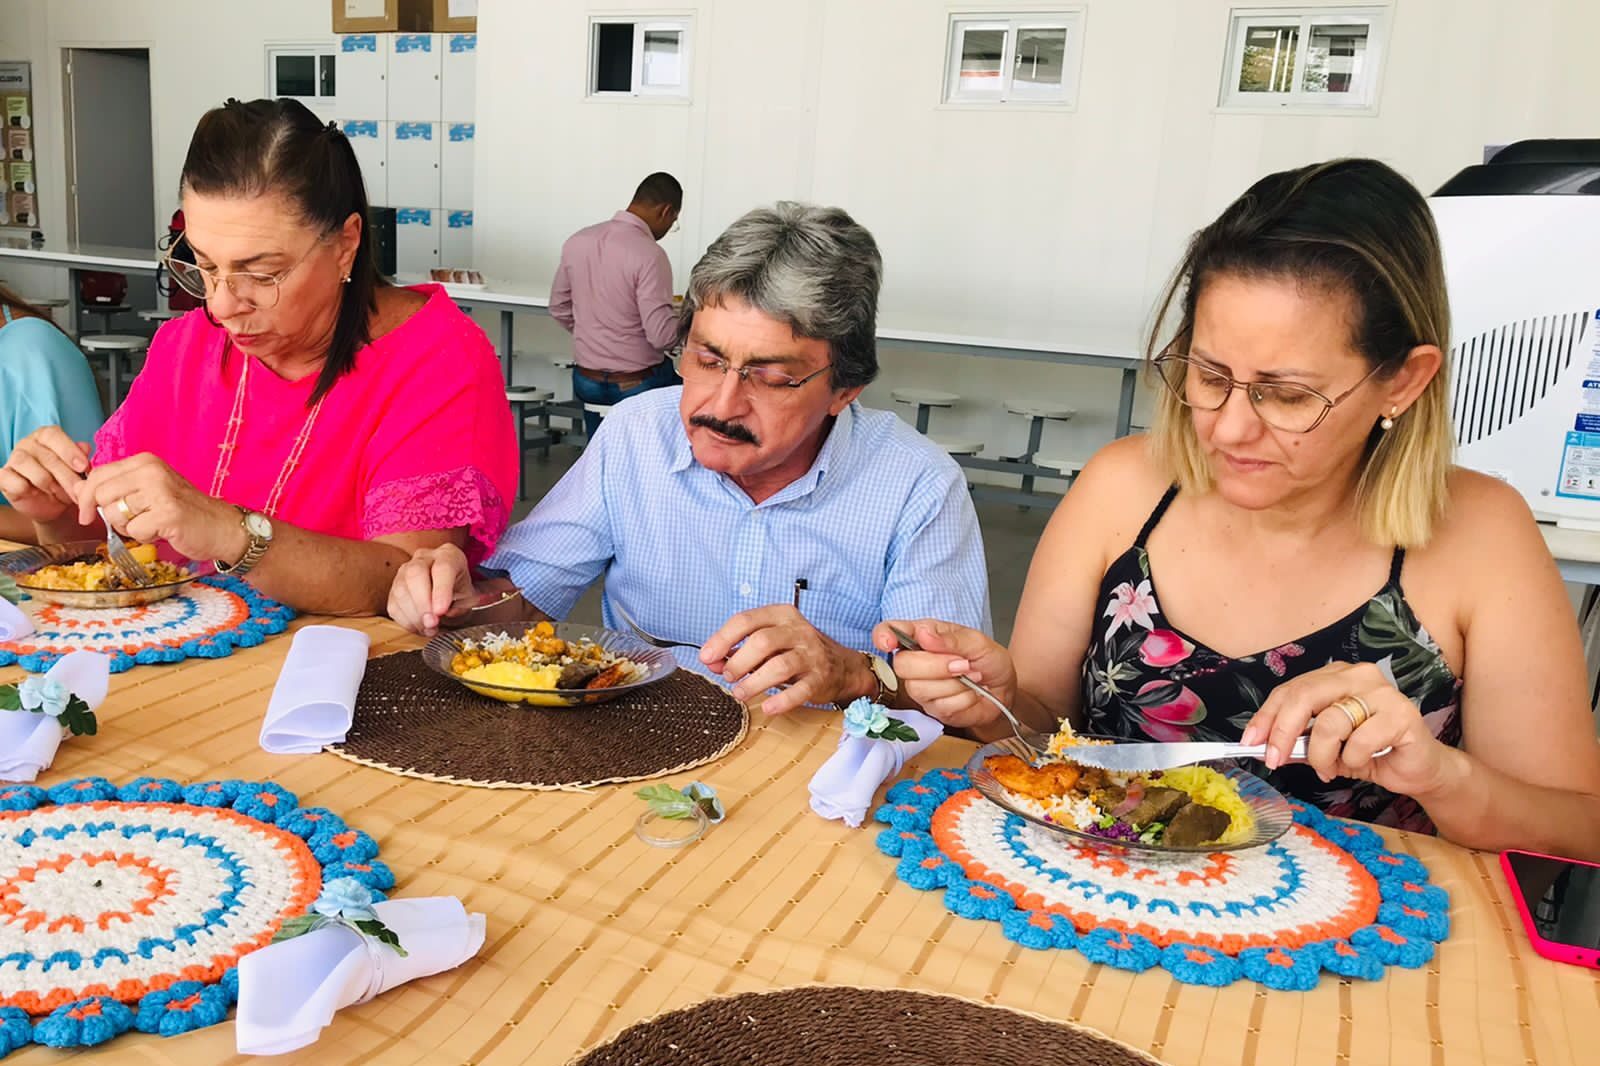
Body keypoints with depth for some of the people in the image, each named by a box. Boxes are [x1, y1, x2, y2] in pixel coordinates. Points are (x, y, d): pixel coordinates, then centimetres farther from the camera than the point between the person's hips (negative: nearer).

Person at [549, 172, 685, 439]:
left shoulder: (578, 241, 0)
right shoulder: (649, 254, -21)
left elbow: (559, 309, 10)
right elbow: (662, 335, -23)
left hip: (586, 383, 6)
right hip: (636, 386, -6)